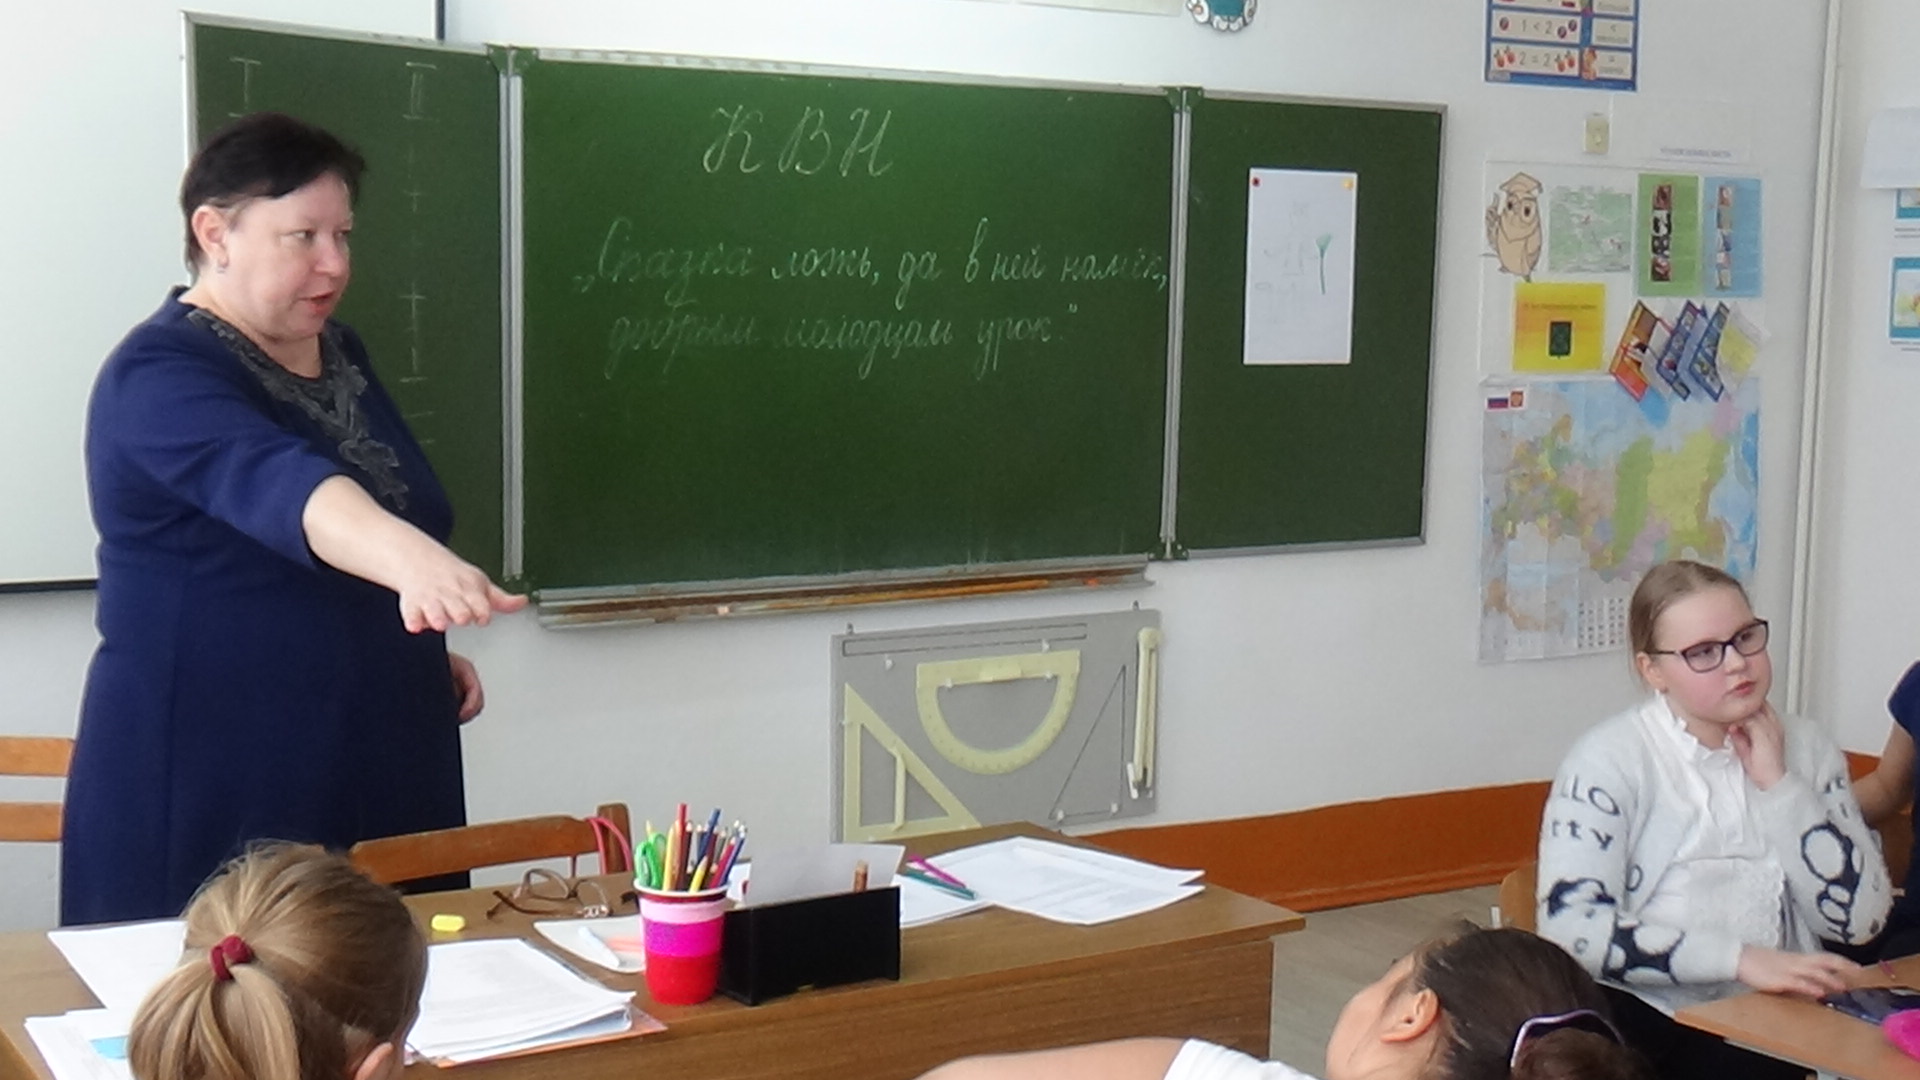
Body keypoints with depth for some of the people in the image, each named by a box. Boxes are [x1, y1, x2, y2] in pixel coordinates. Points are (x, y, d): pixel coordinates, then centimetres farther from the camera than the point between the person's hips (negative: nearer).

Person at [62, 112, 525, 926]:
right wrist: (409, 555, -53)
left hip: (375, 767, 7)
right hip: (211, 788, -7)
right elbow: (276, 485, -36)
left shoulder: (337, 352, 10)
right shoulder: (160, 378, -15)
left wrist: (429, 651, 12)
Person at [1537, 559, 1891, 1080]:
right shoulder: (1609, 760, -5)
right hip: (1646, 1019, -3)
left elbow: (1859, 919, 2)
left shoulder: (1807, 749, 10)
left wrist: (1777, 784, -6)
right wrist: (1741, 959, -20)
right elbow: (1571, 926, -16)